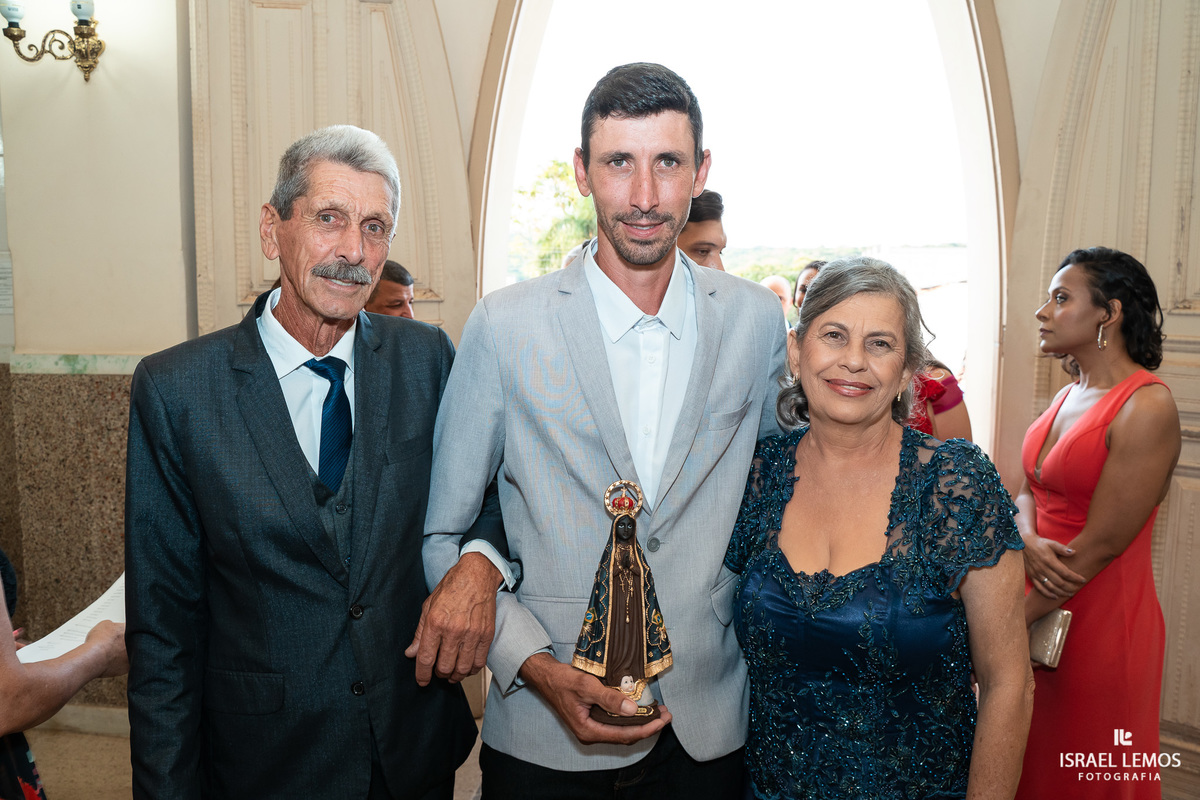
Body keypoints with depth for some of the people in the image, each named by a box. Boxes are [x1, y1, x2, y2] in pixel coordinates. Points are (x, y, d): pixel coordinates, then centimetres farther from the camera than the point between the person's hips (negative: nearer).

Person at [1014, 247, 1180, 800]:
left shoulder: (1148, 406, -18)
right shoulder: (1069, 395, 7)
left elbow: (1102, 542, -20)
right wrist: (1029, 541, -15)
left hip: (1100, 621, -7)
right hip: (1041, 605, 7)